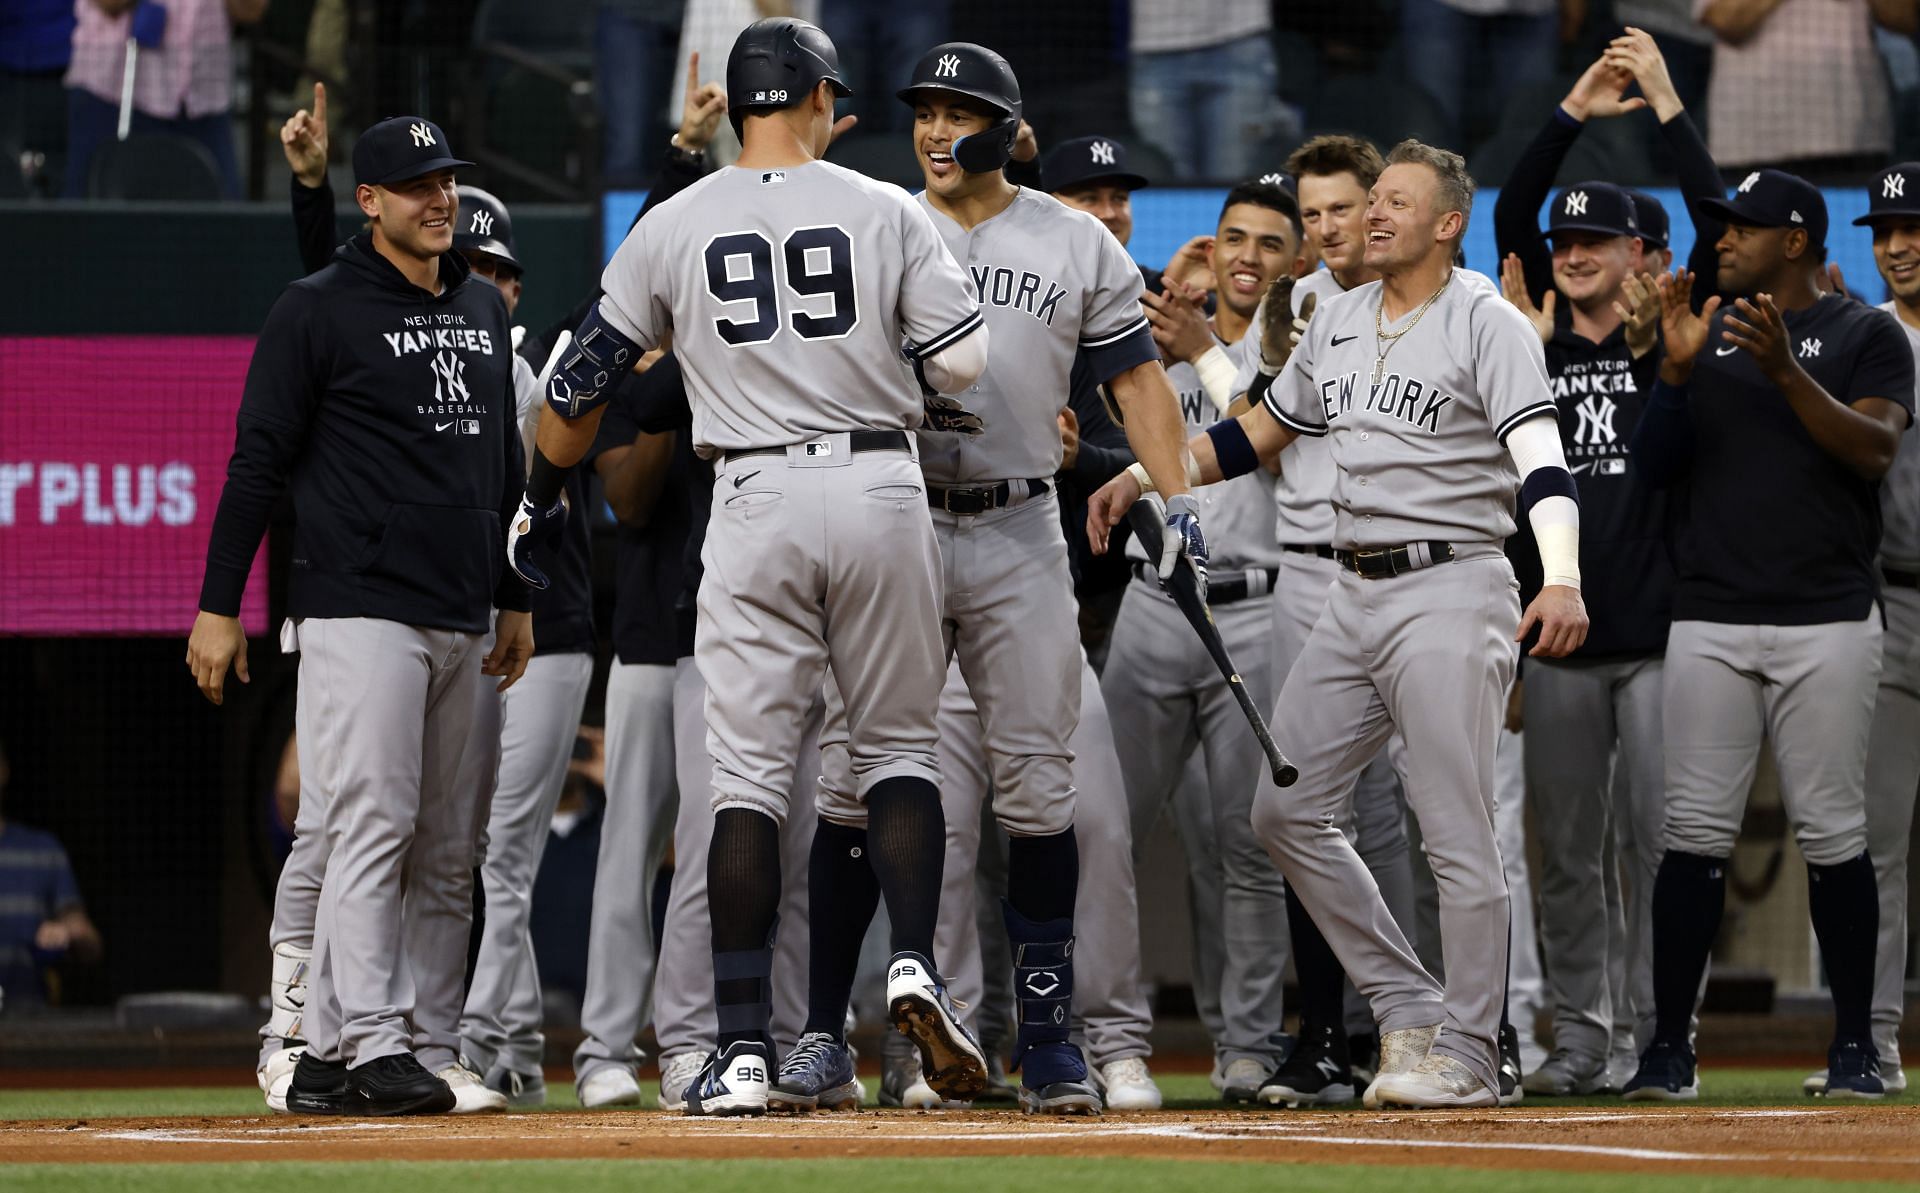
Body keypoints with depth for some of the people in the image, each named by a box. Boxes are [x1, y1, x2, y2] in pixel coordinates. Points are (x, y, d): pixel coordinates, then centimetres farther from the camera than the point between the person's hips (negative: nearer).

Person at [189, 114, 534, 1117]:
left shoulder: (483, 312, 17)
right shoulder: (318, 311, -3)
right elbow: (258, 463, -4)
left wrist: (516, 597, 21)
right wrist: (218, 606, -9)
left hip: (466, 622, 7)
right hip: (360, 611, -7)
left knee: (450, 854, 4)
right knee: (372, 828, -15)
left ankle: (327, 1057, 7)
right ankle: (370, 1048, -18)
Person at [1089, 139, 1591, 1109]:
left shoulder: (1487, 324, -9)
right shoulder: (1339, 321, 14)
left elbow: (1540, 457, -20)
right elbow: (1255, 435, 24)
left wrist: (1562, 579, -36)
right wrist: (1139, 479, 15)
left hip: (1450, 592, -8)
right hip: (1354, 595, 8)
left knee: (1456, 834, -8)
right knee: (1286, 811, 6)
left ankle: (1466, 1054, -1)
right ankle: (1409, 1010, 13)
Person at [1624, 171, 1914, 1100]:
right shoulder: (1706, 336, 15)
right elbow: (1652, 466, 9)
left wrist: (1783, 371, -21)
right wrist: (1678, 368, -7)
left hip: (1827, 622, -3)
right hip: (1711, 621, 3)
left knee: (1831, 835, -2)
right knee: (1695, 832, -2)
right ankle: (1668, 1047, 0)